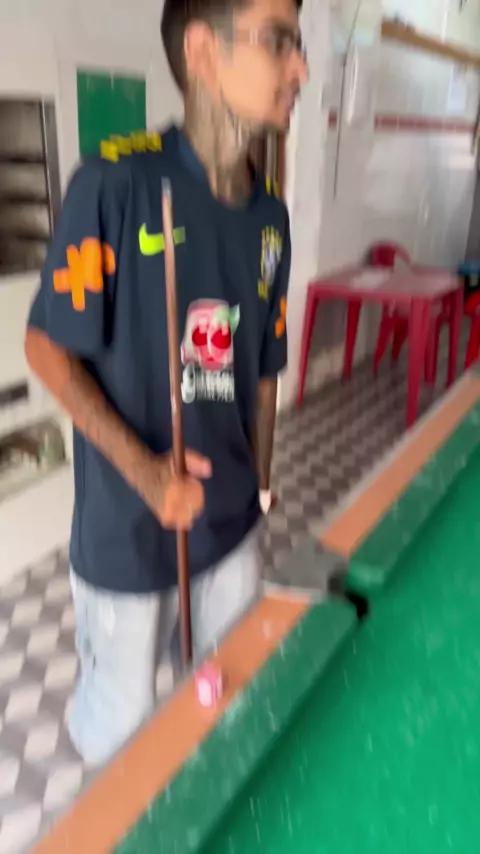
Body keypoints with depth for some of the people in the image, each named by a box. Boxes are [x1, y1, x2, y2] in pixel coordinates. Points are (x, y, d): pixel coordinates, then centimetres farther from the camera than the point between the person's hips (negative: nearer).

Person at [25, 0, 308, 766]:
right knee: (120, 723, 18)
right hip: (126, 531, -4)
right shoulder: (117, 183, -18)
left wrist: (257, 490, 12)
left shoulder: (271, 216, 0)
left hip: (233, 527, 5)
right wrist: (140, 467, -23)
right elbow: (47, 348, -13)